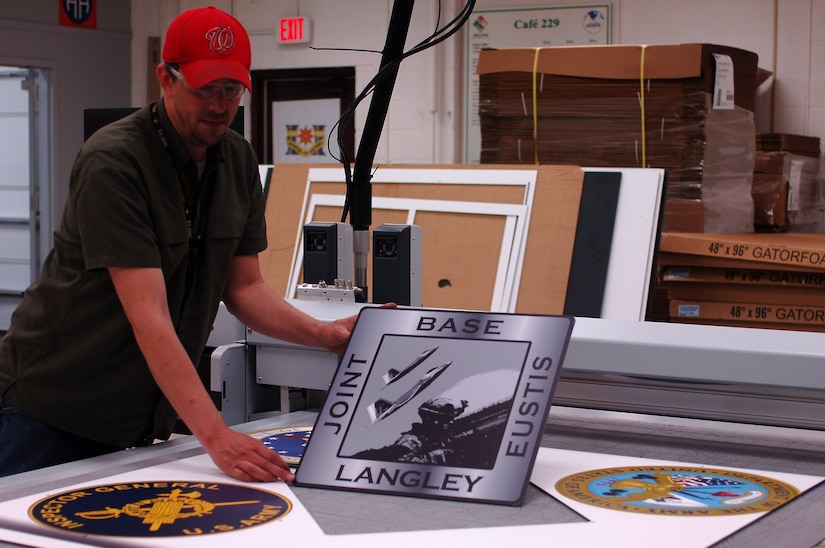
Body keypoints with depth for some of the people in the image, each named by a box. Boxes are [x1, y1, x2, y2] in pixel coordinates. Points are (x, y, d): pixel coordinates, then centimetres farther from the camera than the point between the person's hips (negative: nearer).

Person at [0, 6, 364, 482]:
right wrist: (215, 436, -36)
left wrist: (325, 334, -11)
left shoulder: (239, 161, 1)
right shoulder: (113, 162, -22)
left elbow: (243, 287, 7)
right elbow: (148, 317, -29)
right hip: (52, 406, -6)